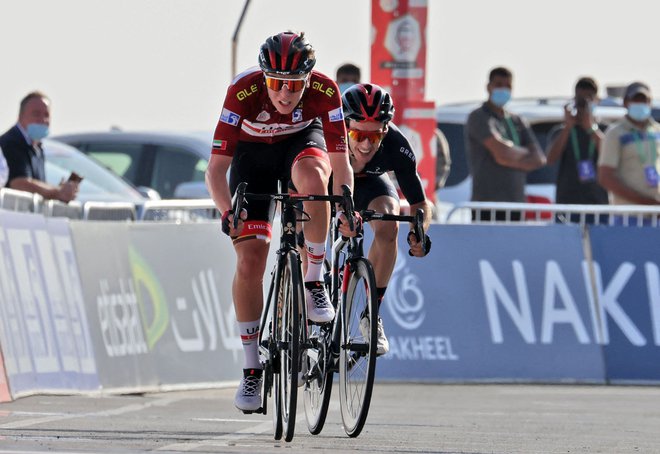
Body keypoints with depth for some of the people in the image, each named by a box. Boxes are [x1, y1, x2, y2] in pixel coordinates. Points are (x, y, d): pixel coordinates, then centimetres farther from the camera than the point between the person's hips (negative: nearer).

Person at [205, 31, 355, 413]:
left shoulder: (325, 91, -31)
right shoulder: (243, 91, -34)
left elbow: (341, 161, -26)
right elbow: (217, 167, -32)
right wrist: (227, 211, -48)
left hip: (302, 142, 0)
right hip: (253, 154, 0)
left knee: (312, 176, -38)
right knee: (250, 261, -12)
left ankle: (315, 283, -21)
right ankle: (252, 368, 0)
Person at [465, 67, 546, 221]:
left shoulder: (518, 122, 18)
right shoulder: (479, 118, -2)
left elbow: (539, 159, 7)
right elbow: (502, 151, -15)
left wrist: (510, 161, -9)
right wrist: (525, 152, 5)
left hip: (515, 204, 6)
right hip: (488, 204, -6)